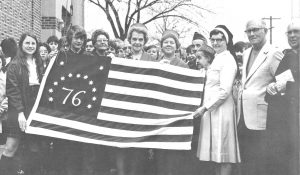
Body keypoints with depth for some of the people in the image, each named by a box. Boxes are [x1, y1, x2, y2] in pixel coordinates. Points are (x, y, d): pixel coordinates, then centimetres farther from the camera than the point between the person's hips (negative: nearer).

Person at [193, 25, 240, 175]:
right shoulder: (217, 58, 16)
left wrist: (205, 108, -16)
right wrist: (204, 108, 13)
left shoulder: (228, 60, -12)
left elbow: (225, 91, -19)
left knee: (223, 153, -3)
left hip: (221, 110, -9)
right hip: (211, 110, 9)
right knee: (216, 152, 14)